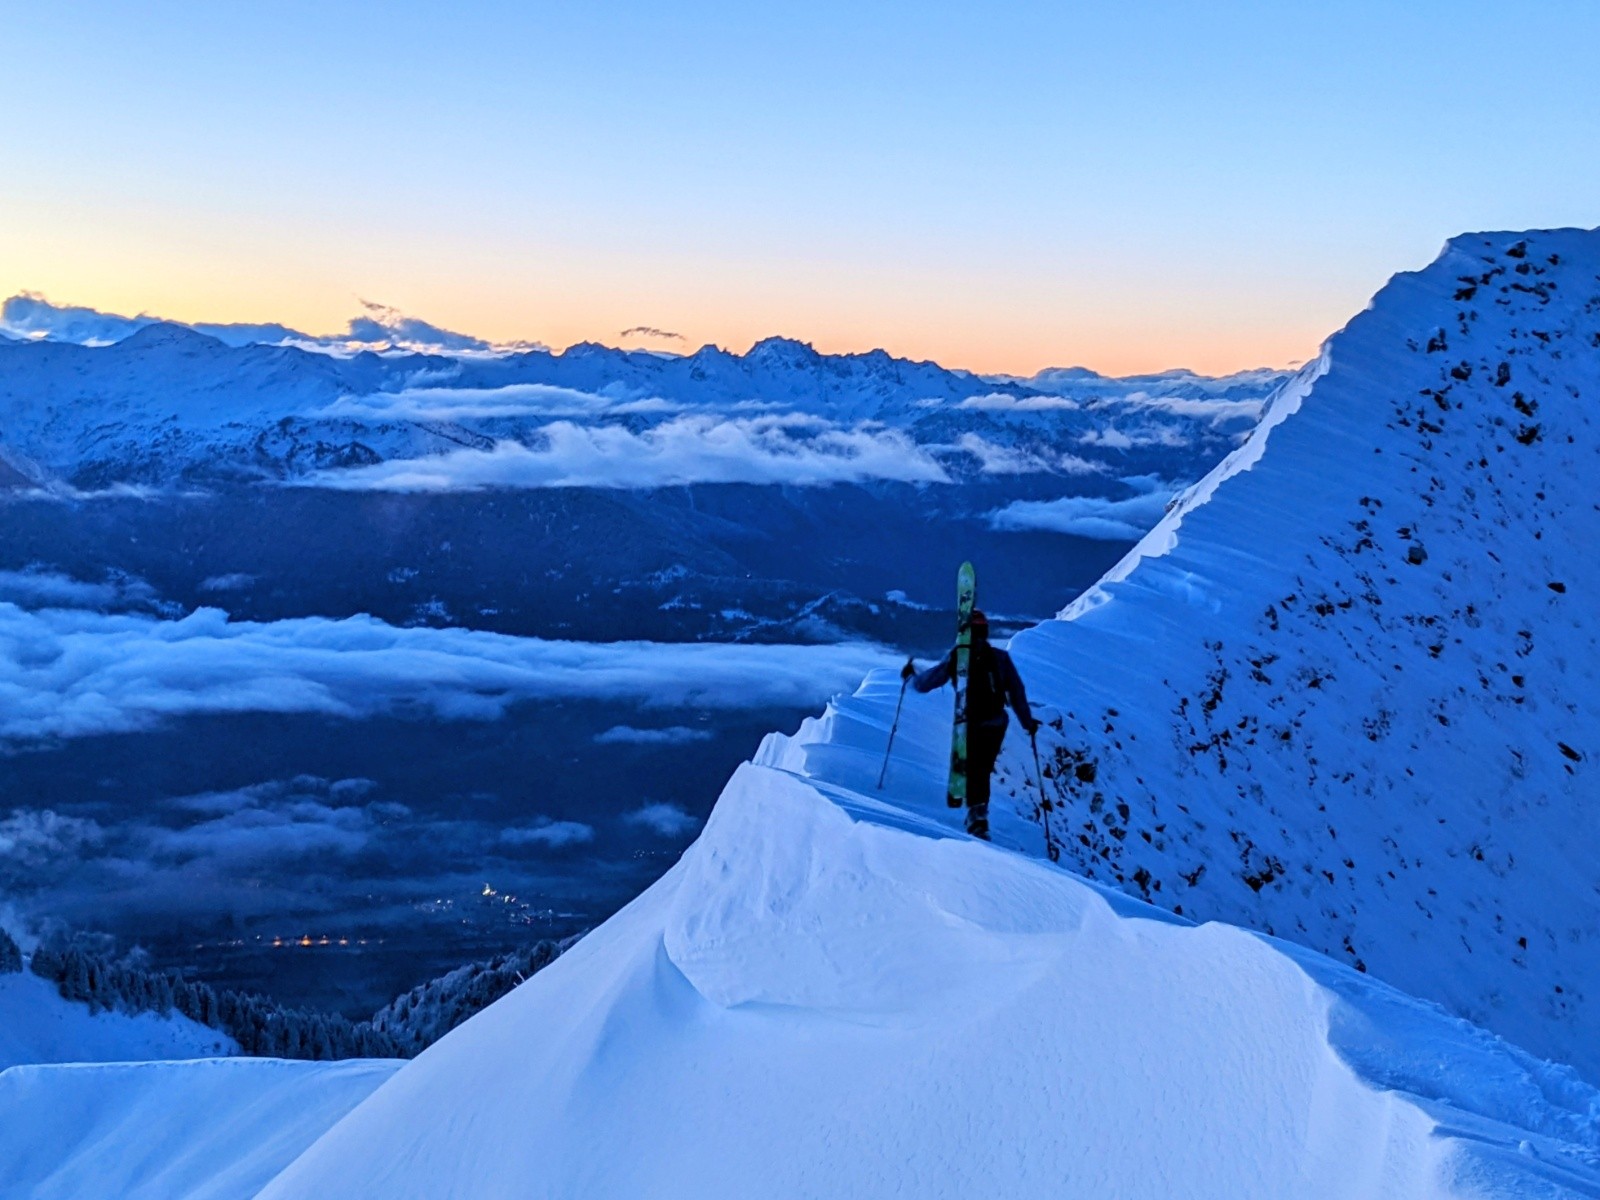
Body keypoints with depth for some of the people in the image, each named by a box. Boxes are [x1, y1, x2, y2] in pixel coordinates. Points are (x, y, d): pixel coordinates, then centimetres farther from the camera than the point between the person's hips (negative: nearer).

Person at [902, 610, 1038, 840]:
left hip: (968, 724, -3)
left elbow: (925, 683, -2)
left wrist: (910, 675, 19)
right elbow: (1017, 691, 2)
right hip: (995, 724, 3)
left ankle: (977, 815, -9)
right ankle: (979, 812, 22)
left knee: (971, 771, 6)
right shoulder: (1000, 657, 2)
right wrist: (1027, 721, 10)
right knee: (983, 770, 19)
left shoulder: (957, 656, -5)